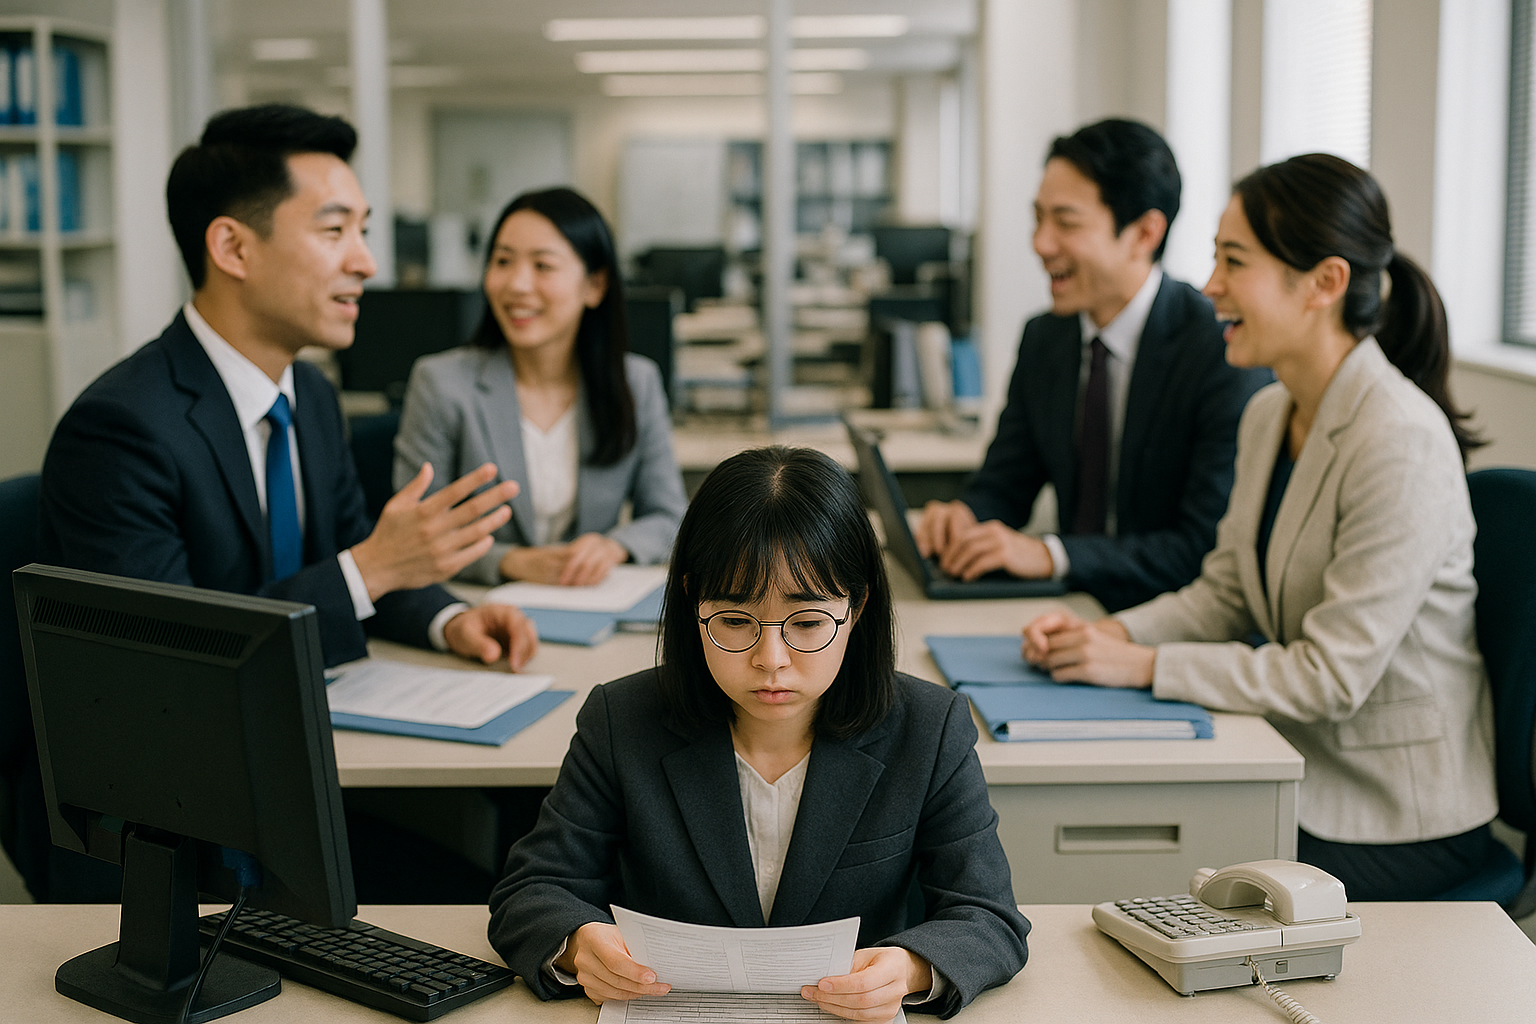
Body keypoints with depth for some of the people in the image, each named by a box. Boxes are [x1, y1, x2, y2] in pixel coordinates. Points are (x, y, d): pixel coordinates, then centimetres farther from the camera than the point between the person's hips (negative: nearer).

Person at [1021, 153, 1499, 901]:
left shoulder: (1401, 443, -23)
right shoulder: (1268, 415, 4)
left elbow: (1332, 675, -24)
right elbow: (1224, 593, 10)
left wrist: (1143, 664, -23)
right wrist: (1107, 633, -7)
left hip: (1397, 818, -7)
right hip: (1304, 766, 7)